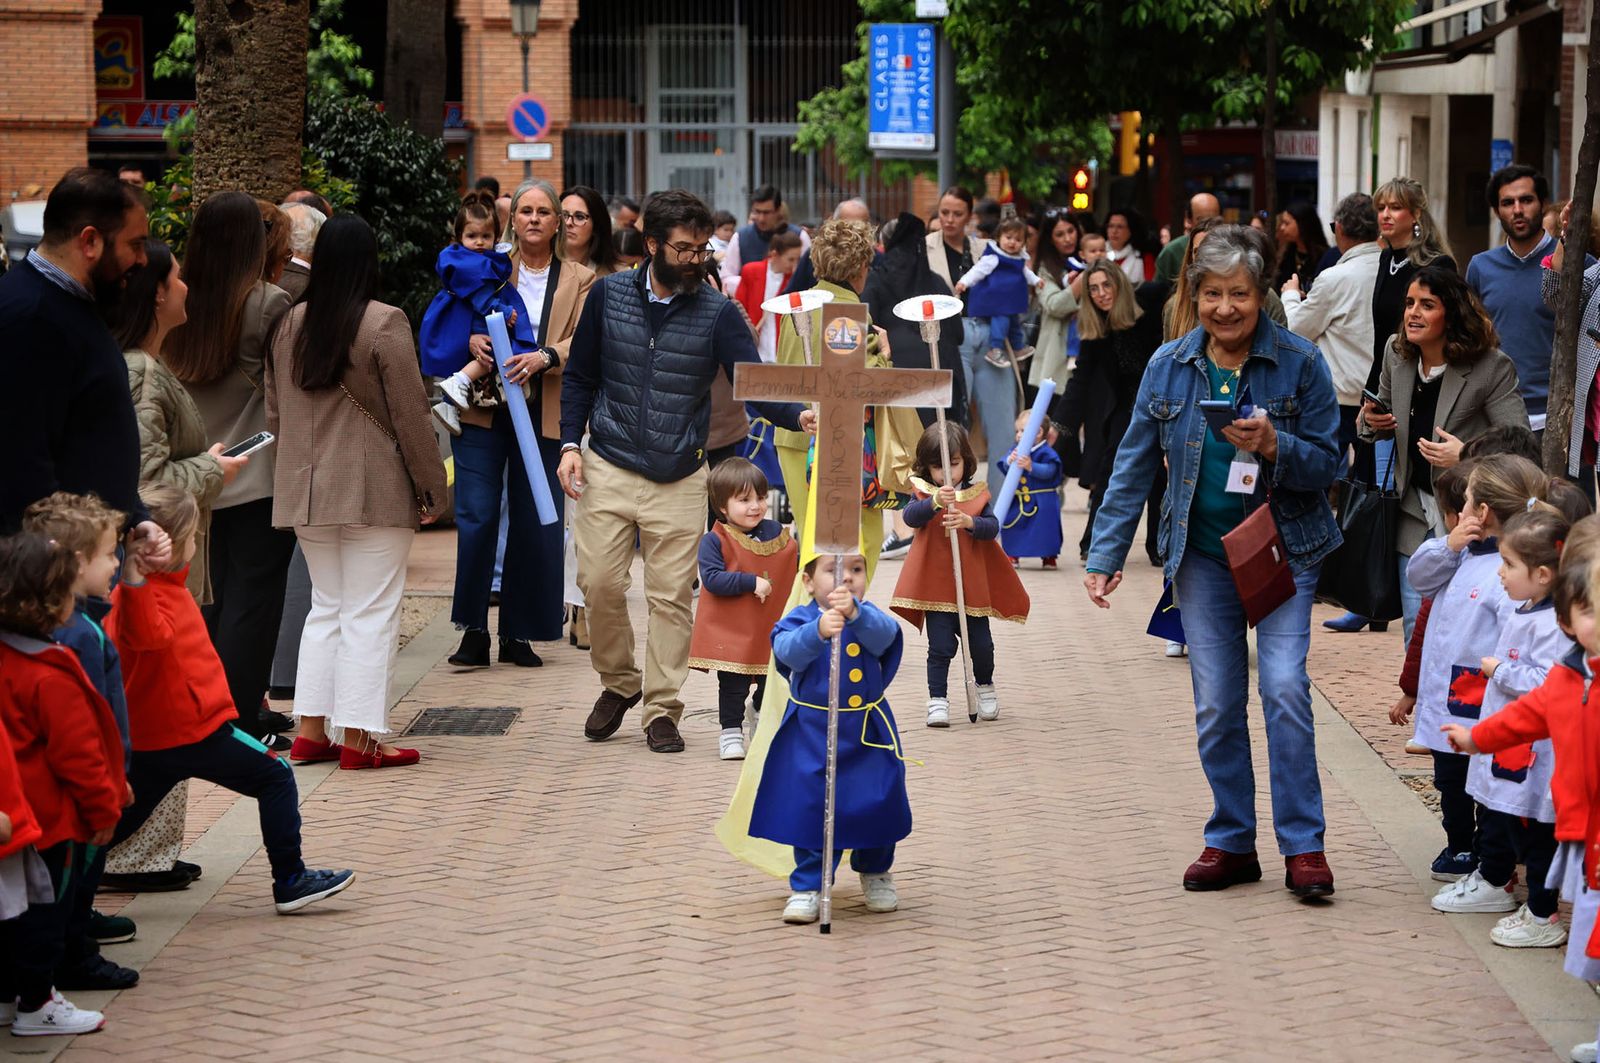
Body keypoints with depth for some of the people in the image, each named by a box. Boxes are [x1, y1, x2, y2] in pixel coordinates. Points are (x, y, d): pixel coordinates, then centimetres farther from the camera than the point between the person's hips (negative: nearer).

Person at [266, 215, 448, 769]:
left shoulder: (291, 324, 6)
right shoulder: (385, 323, -12)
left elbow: (275, 412, 14)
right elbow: (410, 414, -10)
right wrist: (430, 486, -2)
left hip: (307, 489, 6)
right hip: (374, 490, -6)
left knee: (325, 606, 15)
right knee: (370, 613, -1)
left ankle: (311, 731, 13)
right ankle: (358, 737, -1)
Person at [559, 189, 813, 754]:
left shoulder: (717, 313, -3)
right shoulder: (609, 295, 2)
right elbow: (580, 376, 10)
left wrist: (796, 415, -30)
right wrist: (571, 443, -1)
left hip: (680, 477, -1)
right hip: (608, 468, 1)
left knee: (671, 595, -1)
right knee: (600, 582, -5)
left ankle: (661, 709, 10)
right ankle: (618, 682, 19)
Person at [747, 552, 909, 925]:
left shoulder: (869, 616, -4)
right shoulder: (800, 618, -7)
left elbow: (883, 634, -28)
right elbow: (788, 650, -28)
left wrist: (854, 612, -50)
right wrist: (818, 630, -49)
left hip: (868, 732, 1)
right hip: (811, 734, -1)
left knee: (878, 803, 6)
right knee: (809, 807, -2)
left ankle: (875, 872, 32)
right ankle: (807, 885, 12)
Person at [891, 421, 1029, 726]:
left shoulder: (977, 495, 3)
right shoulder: (924, 495, -2)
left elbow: (993, 527, -8)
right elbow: (910, 517, -21)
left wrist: (969, 522, -29)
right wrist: (935, 502, -39)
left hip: (973, 585, 2)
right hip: (936, 585, -2)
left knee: (981, 644, 11)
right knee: (940, 647, -5)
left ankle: (985, 687, 35)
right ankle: (937, 700, 3)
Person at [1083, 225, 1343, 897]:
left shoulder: (1299, 364, -6)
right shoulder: (1168, 367, 2)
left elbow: (1327, 464, -5)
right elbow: (1134, 466, 6)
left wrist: (1275, 446, -24)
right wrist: (1105, 555, 2)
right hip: (1202, 556, 3)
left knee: (1285, 686, -14)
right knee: (1215, 706, 4)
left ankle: (1303, 847, -5)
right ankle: (1231, 842, 17)